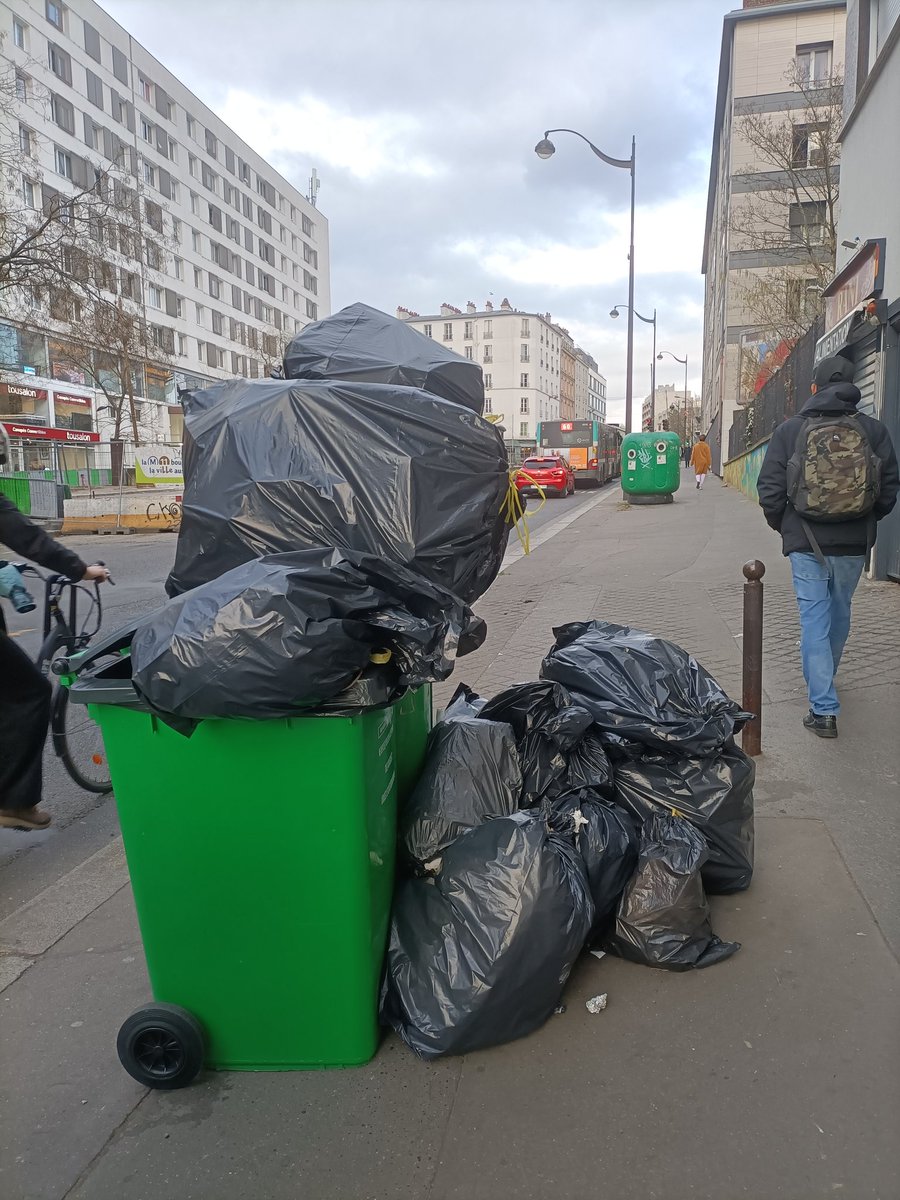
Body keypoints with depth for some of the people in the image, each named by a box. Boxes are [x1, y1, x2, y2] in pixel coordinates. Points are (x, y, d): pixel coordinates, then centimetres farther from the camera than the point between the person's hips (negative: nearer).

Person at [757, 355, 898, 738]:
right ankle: (824, 683, 42)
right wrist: (866, 521, 18)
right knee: (838, 613, 21)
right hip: (854, 543, 2)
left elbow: (770, 490, -6)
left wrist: (782, 525, 12)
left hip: (805, 542, -2)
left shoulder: (790, 429, -5)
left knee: (814, 618, 1)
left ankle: (824, 709, -2)